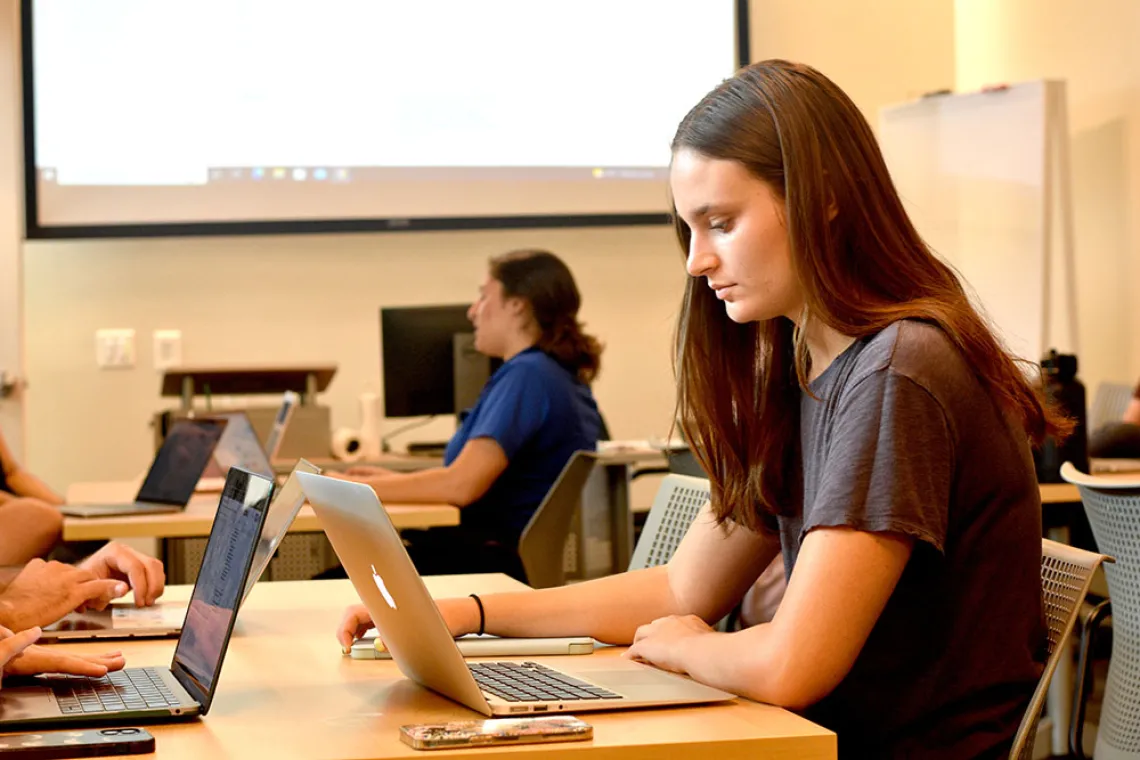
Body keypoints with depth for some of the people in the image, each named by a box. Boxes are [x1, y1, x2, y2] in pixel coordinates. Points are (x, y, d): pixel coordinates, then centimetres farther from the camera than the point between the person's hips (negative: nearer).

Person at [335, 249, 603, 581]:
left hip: (498, 562, -10)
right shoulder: (564, 377, 17)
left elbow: (462, 484, -24)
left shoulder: (526, 374, -15)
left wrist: (350, 488, -15)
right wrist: (392, 480, 18)